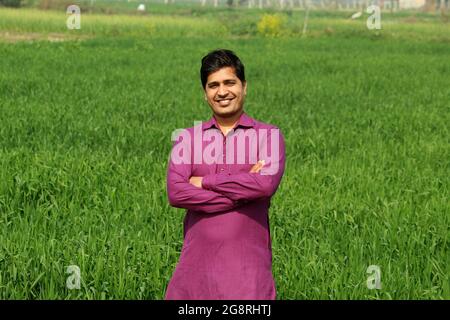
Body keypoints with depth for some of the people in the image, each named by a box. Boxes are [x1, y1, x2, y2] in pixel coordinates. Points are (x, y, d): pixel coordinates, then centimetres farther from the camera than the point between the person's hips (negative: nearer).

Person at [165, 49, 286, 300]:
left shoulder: (269, 135, 4)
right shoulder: (188, 138, 9)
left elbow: (267, 184, -15)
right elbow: (175, 192, -7)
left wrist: (204, 181, -6)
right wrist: (242, 193, -11)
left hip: (248, 269, -2)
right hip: (196, 267, 2)